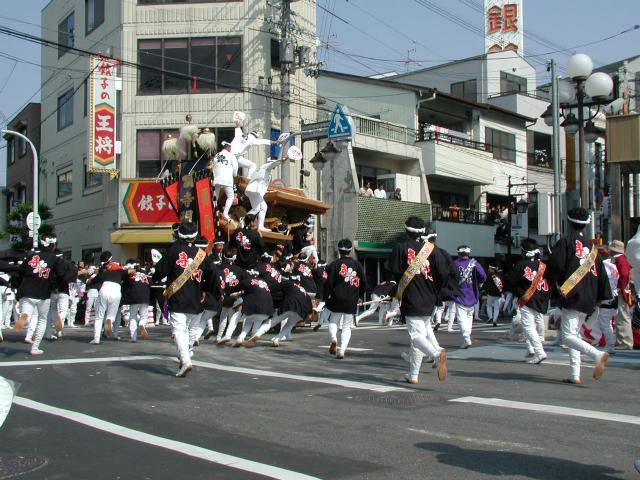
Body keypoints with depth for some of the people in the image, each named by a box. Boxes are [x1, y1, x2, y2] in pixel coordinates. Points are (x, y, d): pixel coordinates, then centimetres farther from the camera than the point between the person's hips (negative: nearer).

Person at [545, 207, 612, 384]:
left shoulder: (565, 242, -4)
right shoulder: (592, 246, 16)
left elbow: (555, 265, -14)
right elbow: (601, 273, 16)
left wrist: (553, 283, 5)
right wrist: (601, 297, 19)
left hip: (572, 297, -7)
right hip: (589, 300, 7)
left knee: (568, 337, -9)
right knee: (575, 333, 15)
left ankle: (597, 354, -30)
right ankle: (575, 375, 11)